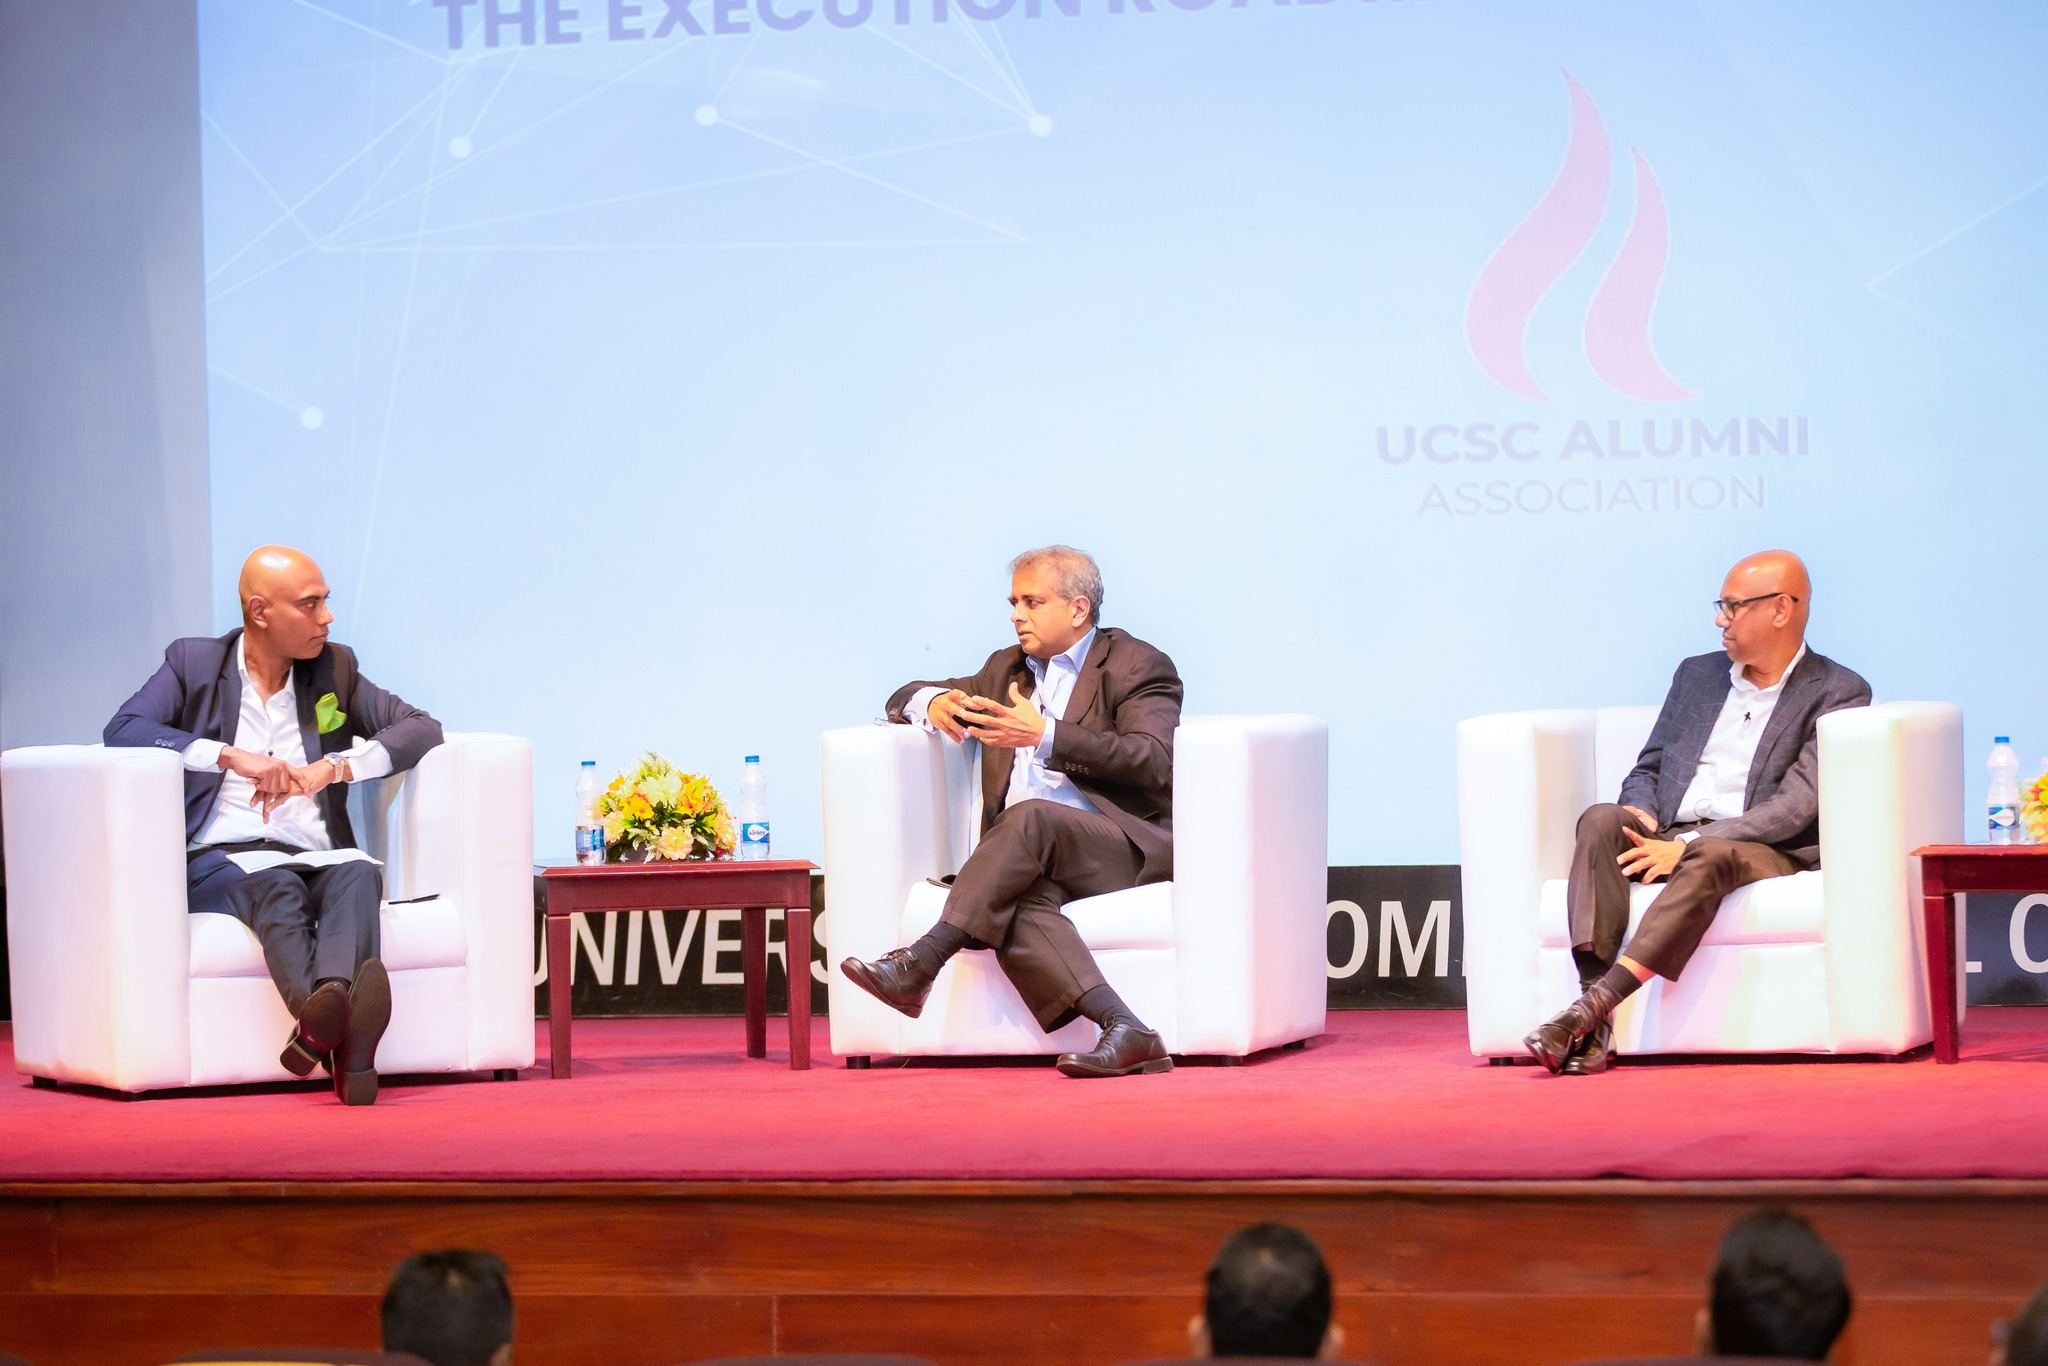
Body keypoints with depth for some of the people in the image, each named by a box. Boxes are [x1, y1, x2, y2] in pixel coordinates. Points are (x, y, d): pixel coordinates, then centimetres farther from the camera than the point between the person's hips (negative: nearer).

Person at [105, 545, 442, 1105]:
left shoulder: (334, 668, 18)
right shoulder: (193, 663, 10)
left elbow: (422, 729, 9)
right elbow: (122, 729, -6)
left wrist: (333, 767, -8)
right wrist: (231, 756, -18)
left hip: (312, 858, 2)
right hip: (214, 860, -2)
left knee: (358, 872, -33)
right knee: (277, 885, -36)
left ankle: (324, 1019, -63)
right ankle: (337, 1030, -64)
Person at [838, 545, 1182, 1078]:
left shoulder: (1136, 665, 7)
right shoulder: (1008, 668, 28)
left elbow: (1154, 762, -11)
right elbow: (905, 698, 31)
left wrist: (1044, 735, -20)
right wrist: (933, 701, 4)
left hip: (1124, 846, -4)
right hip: (1032, 859, 5)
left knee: (1030, 816, -36)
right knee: (1019, 905, -34)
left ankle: (920, 962, -40)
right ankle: (1126, 1033, -49)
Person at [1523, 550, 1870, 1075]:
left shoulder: (1837, 693, 1)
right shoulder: (1697, 675, 21)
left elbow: (1797, 805, -11)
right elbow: (1646, 770, 22)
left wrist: (1687, 844, -20)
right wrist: (1642, 816, -5)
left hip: (1765, 853, -5)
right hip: (1667, 839, 5)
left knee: (1709, 857, -39)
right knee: (1601, 820, -27)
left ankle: (1591, 1010, -48)